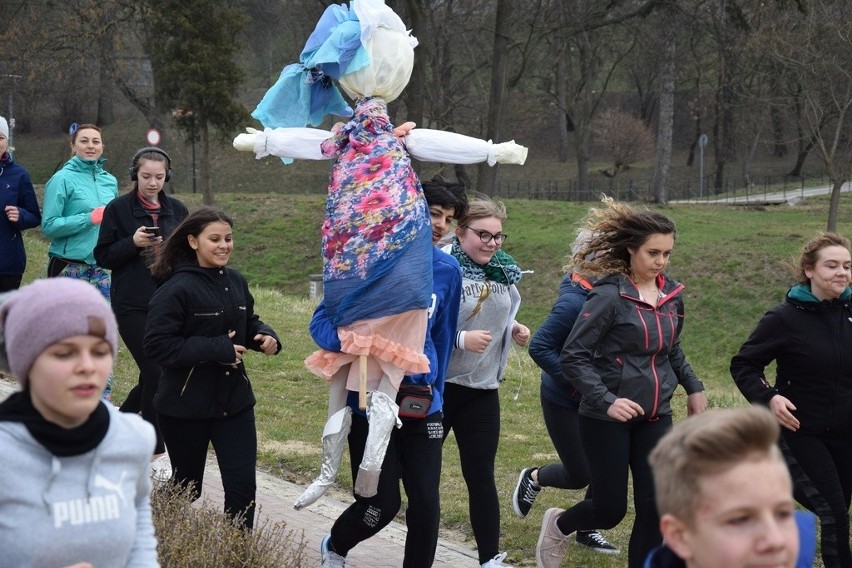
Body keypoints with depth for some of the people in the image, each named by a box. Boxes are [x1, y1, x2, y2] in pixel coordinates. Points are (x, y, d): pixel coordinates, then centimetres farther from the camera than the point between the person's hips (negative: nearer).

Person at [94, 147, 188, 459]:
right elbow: (102, 256, -1)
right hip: (132, 305, -4)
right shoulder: (118, 209, -2)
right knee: (155, 372, -8)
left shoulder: (177, 210, 8)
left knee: (153, 374, 7)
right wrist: (133, 243, -17)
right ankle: (154, 446, 6)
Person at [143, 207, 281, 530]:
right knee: (186, 487, 12)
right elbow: (156, 345, -21)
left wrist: (265, 336, -5)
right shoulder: (176, 289, -16)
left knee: (243, 484, -1)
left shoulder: (236, 282, 5)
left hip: (235, 400, 5)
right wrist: (216, 349, -22)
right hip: (185, 406, -5)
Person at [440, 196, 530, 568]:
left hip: (482, 388, 5)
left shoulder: (504, 273, 4)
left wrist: (514, 330, 0)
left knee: (481, 476, 7)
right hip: (438, 384, -5)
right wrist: (460, 339, -28)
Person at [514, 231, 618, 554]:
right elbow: (539, 347, -25)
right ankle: (533, 478, 33)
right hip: (564, 402, -6)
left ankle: (587, 531, 25)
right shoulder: (573, 302, -24)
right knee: (579, 475, 3)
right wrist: (575, 380, -25)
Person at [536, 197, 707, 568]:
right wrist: (606, 401, -25)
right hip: (607, 419, -5)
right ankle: (558, 526, 35)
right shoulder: (609, 296, -15)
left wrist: (693, 387, 15)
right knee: (611, 508, 3)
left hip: (655, 417, 5)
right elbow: (573, 358, -16)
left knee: (655, 507, 0)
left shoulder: (672, 294, 5)